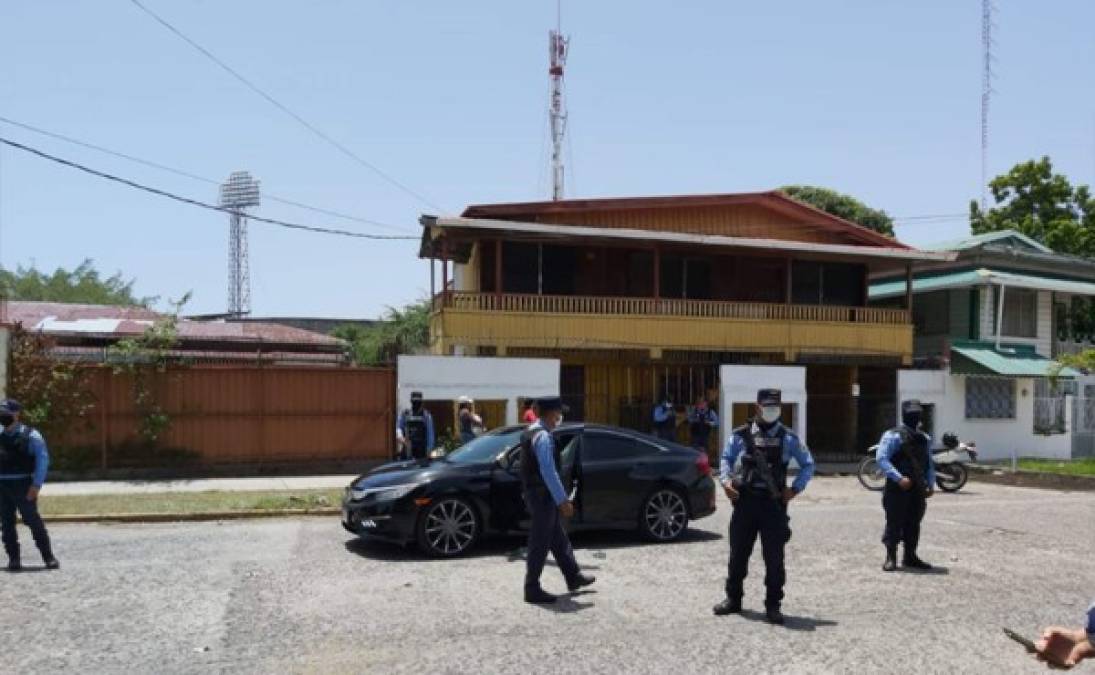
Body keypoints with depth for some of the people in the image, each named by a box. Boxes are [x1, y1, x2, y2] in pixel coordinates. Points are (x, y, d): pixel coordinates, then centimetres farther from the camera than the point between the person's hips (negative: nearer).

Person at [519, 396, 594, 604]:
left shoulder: (531, 432, 10)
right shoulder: (543, 436, -21)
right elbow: (549, 472, -25)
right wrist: (563, 500, -22)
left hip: (533, 492, 10)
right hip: (542, 495, -10)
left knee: (558, 538, 19)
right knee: (540, 542, -1)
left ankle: (573, 577, 31)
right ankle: (532, 589, 8)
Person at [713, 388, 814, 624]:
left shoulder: (788, 438, 2)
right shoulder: (741, 435, 4)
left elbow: (808, 465, 8)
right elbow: (727, 458, 12)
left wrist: (795, 489, -3)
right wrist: (726, 480, -4)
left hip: (774, 502, -1)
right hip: (745, 499, 1)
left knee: (774, 557, 2)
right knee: (738, 552, 10)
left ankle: (773, 605, 14)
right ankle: (733, 599, 24)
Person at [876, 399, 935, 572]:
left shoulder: (925, 439, 15)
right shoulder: (893, 436, -7)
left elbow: (929, 464, 20)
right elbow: (882, 459, -16)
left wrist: (930, 484, 6)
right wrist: (899, 478, -23)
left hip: (918, 489, 6)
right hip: (897, 488, -6)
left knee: (914, 524, 10)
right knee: (894, 523, -3)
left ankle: (910, 556, 20)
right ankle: (891, 558, 3)